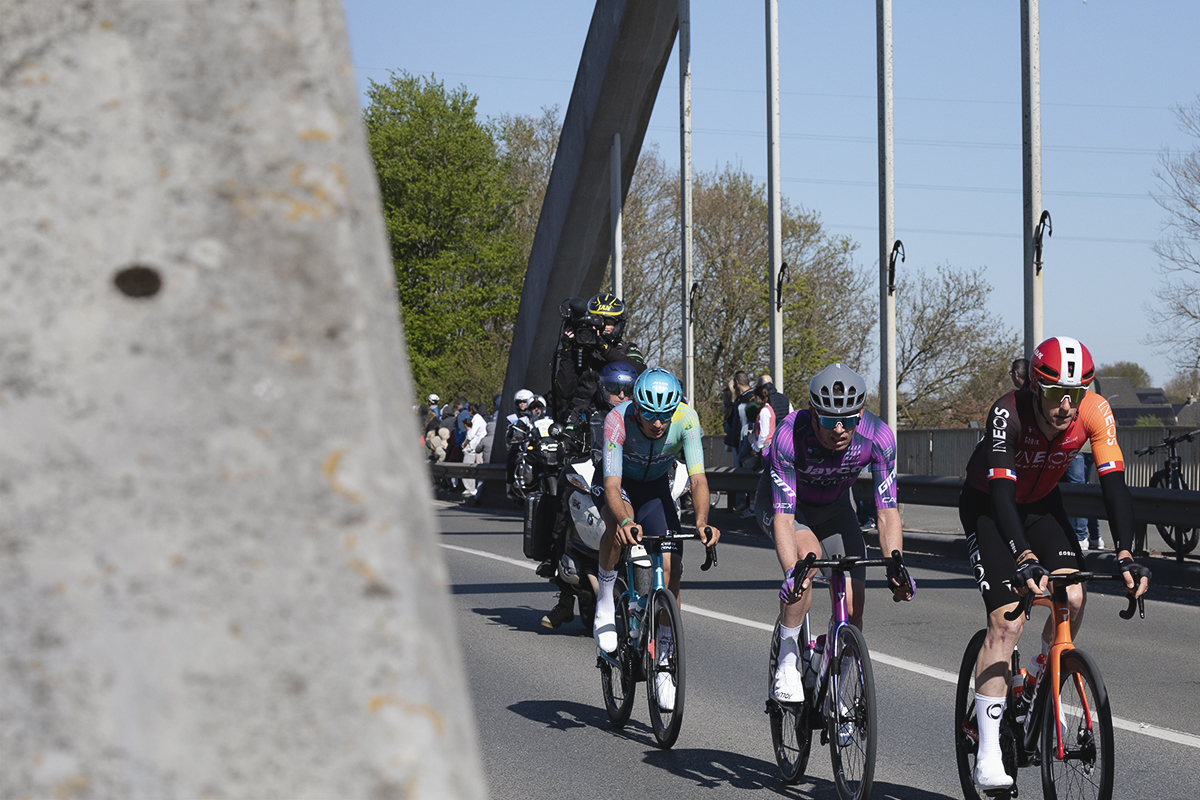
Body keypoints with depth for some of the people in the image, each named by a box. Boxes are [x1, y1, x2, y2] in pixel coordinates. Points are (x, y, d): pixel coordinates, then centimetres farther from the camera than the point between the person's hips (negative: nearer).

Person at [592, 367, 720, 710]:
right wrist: (624, 521, -60)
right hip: (621, 483, -2)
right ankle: (606, 601, -15)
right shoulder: (618, 420, -35)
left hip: (656, 488, 2)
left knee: (671, 567, -12)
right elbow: (612, 484, -41)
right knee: (619, 521, -38)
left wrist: (701, 521, -52)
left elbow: (697, 478, -33)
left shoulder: (686, 419, -30)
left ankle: (664, 659, 2)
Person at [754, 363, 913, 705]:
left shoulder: (878, 437, -30)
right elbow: (784, 516, -40)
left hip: (833, 506, 3)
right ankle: (788, 659, -17)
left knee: (852, 607, -10)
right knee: (809, 555, -35)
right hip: (780, 500, -3)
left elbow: (887, 511, -27)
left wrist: (895, 567, -42)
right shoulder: (789, 436, -38)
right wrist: (791, 574, -54)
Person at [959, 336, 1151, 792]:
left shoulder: (1095, 413, -25)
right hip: (987, 506, -4)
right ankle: (987, 758, -18)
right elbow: (1001, 491, -42)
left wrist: (1125, 555, -43)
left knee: (1072, 599, -20)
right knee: (1007, 621, -18)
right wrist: (1025, 558, -55)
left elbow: (1115, 485, -29)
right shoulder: (1008, 413, -34)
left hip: (1041, 504, 4)